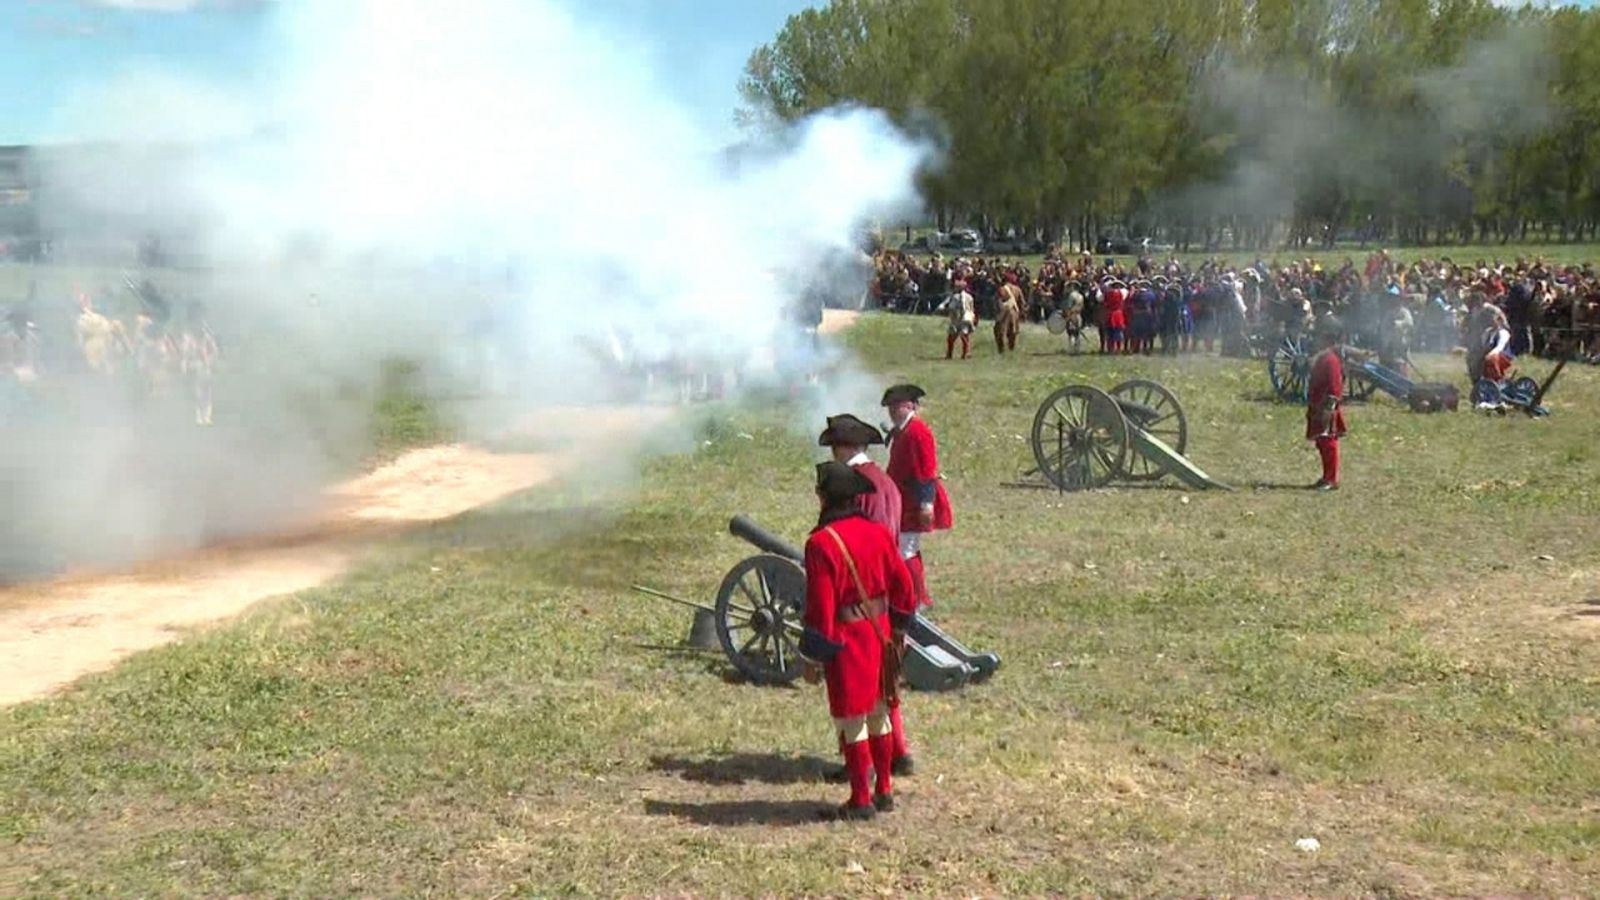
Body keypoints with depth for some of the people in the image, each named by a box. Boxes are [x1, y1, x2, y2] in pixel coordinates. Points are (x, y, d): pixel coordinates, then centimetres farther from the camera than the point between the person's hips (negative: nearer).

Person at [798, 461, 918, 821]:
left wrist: (811, 657, -10)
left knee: (851, 723, 3)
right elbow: (903, 586, 8)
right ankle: (884, 791, 26)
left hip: (846, 642, -7)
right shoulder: (877, 533, 3)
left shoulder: (822, 543, -18)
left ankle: (861, 801, 8)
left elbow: (820, 608, -18)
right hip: (879, 633, 7)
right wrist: (896, 631, 22)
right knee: (878, 716, 18)